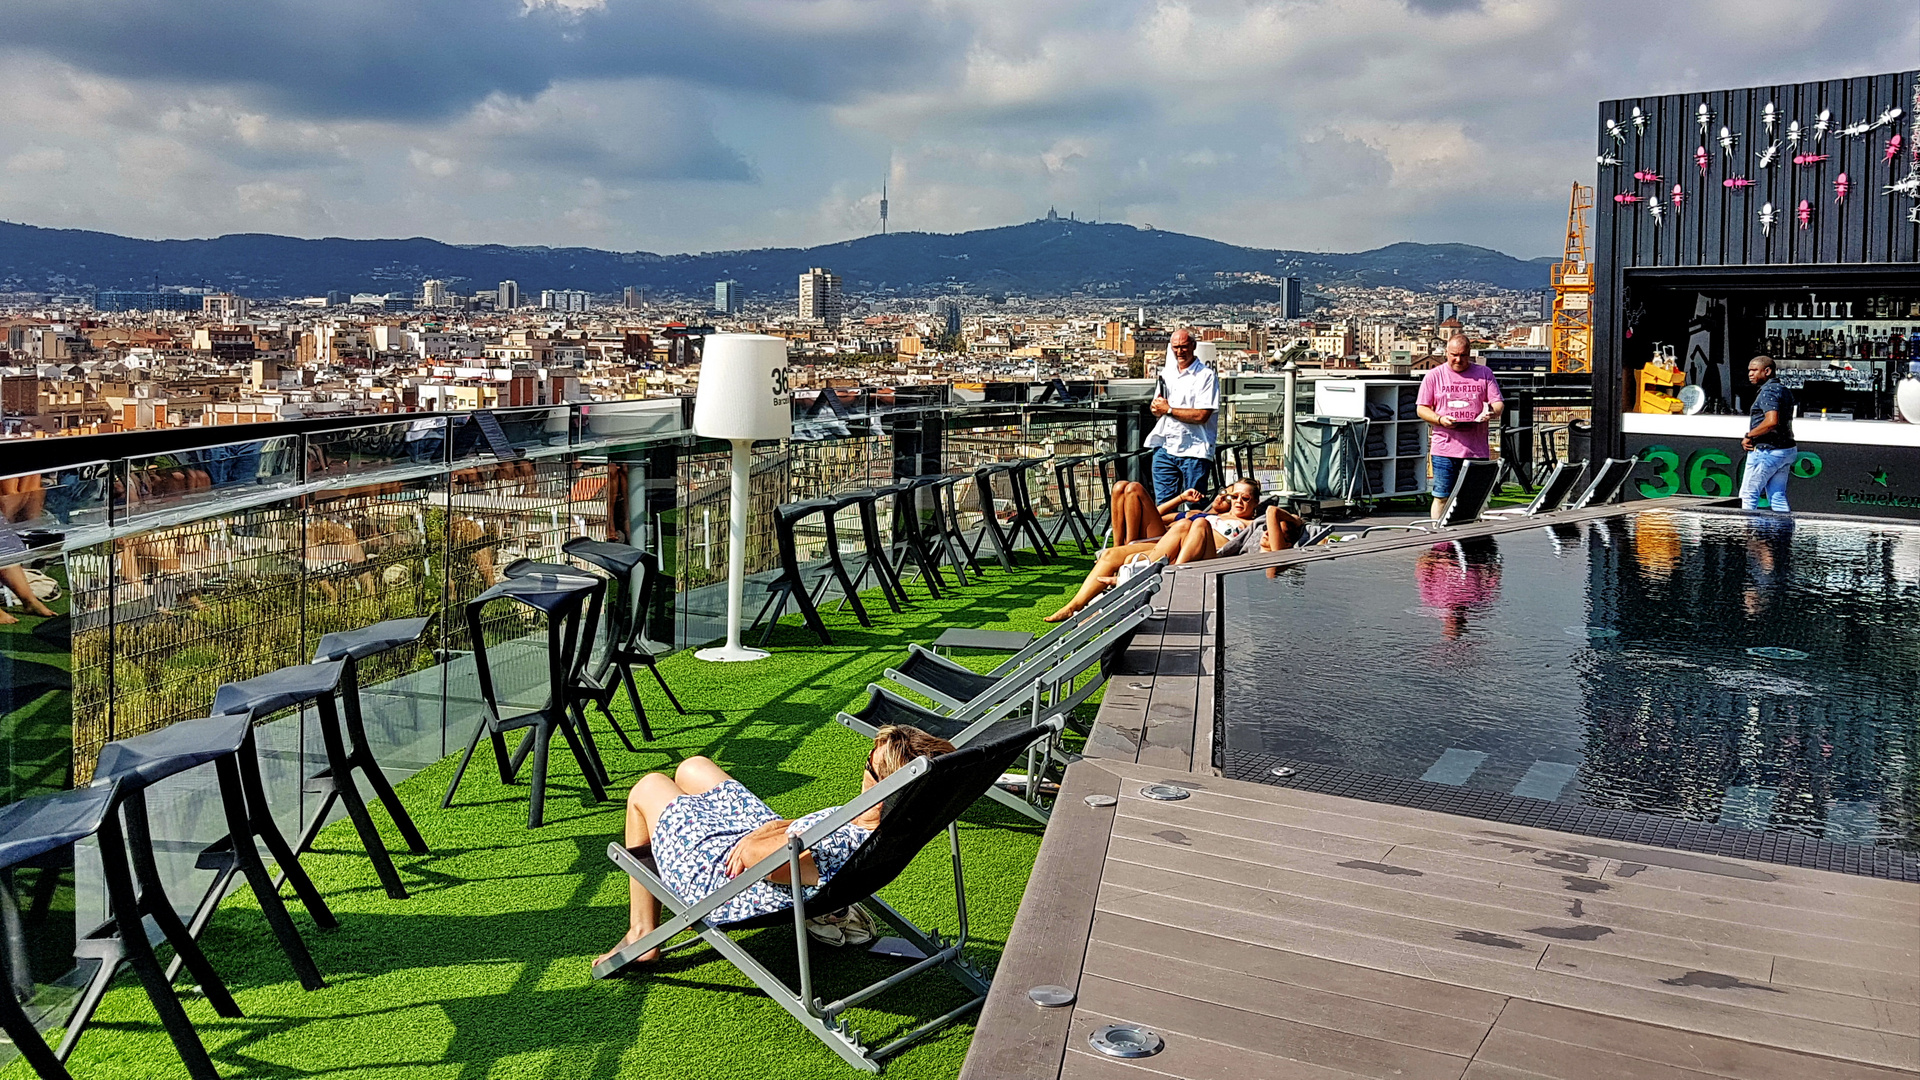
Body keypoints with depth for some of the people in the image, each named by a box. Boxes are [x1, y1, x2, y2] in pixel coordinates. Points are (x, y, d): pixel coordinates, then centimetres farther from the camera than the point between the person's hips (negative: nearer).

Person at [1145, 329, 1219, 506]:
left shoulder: (1206, 375, -7)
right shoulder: (1166, 373, 15)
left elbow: (1201, 415, -16)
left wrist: (1168, 409, -10)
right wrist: (1157, 408, -4)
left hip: (1194, 451, -6)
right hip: (1165, 447, 6)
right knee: (1162, 504, 5)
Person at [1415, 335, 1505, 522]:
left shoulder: (1484, 373, 11)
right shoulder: (1434, 375, 7)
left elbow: (1498, 403, 9)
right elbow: (1421, 408, 6)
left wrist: (1492, 413, -15)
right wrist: (1440, 419, -12)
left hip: (1477, 449, 1)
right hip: (1445, 449, -1)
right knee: (1442, 497, -1)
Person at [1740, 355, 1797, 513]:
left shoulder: (1767, 391, -15)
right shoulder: (1785, 391, 18)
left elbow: (1771, 421, -28)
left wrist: (1748, 436, -18)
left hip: (1766, 452, -10)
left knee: (1748, 495, -2)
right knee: (1778, 498, 9)